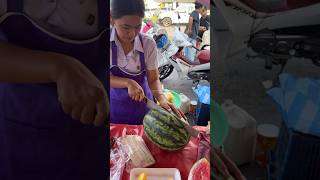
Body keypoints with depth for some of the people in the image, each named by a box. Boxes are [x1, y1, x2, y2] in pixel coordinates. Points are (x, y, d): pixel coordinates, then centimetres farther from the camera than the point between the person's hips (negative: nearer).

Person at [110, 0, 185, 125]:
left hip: (142, 104, 1)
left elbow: (153, 79, -9)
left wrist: (161, 98, -28)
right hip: (115, 108, 0)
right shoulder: (111, 43, -16)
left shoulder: (148, 44, -14)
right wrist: (128, 82, -31)